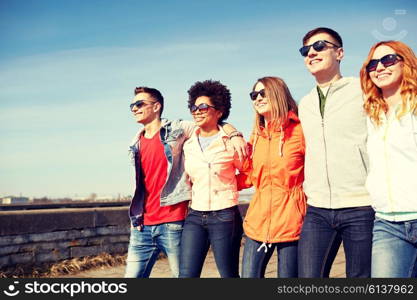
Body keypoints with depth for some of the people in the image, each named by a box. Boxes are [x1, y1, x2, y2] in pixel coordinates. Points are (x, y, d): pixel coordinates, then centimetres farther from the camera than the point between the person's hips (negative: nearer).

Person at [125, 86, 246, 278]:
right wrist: (136, 218, 16)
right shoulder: (136, 144, 16)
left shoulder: (177, 130, 0)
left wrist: (234, 135, -19)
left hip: (172, 223, -5)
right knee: (133, 274, 5)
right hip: (142, 225, 6)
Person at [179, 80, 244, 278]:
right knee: (186, 274, -3)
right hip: (195, 216, 4)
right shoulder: (188, 145, 10)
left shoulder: (230, 142, -4)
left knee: (229, 275, 5)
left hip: (224, 216, -4)